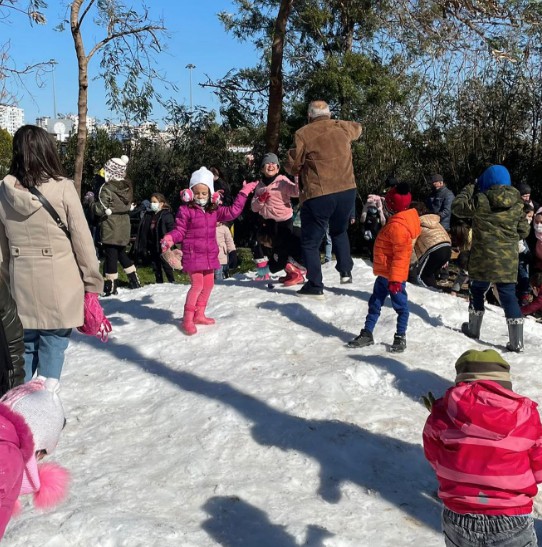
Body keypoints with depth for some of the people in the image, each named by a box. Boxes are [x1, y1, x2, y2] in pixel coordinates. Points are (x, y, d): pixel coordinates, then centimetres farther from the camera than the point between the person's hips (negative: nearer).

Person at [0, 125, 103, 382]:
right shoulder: (62, 188, -11)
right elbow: (82, 240, -8)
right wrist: (93, 283, 0)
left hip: (22, 286, 4)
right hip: (60, 287, -4)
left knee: (24, 348, 18)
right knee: (52, 349, 6)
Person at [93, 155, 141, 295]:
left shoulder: (107, 188, -16)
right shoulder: (127, 188, 4)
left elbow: (100, 209, -15)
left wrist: (92, 203, 2)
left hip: (110, 229, -7)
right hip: (124, 227, 7)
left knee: (110, 256, 0)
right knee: (121, 253, 20)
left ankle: (111, 286, 4)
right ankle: (135, 281, 24)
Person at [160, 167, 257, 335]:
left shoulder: (214, 211, 8)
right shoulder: (185, 210, -7)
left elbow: (232, 211, 9)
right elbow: (179, 230, -7)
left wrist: (244, 193, 9)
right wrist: (169, 238, -28)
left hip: (210, 255, 7)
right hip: (193, 255, -7)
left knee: (208, 284, 13)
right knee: (197, 285, -13)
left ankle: (199, 315, 28)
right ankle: (188, 319, -1)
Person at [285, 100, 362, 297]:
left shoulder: (303, 134, -5)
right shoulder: (342, 127, 8)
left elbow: (292, 166, -2)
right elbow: (357, 128, 32)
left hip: (318, 196, -5)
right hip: (346, 191, 5)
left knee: (310, 241, 7)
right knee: (339, 231, 29)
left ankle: (315, 285, 6)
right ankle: (345, 271, 23)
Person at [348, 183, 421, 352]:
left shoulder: (397, 225, -24)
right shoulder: (401, 220, 9)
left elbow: (401, 254, -26)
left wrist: (395, 278, -25)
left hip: (393, 275, -11)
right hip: (384, 273, 11)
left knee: (400, 305, 5)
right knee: (375, 303, 16)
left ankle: (400, 337, 18)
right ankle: (367, 333, 25)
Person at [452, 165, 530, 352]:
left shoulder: (480, 200, -11)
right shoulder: (517, 204, 2)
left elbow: (457, 206, 1)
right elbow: (524, 231, 8)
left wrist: (469, 189, 13)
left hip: (483, 258, -2)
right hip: (508, 260, 3)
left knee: (477, 290, 18)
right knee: (508, 296, 5)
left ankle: (473, 329, 31)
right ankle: (516, 342, 3)